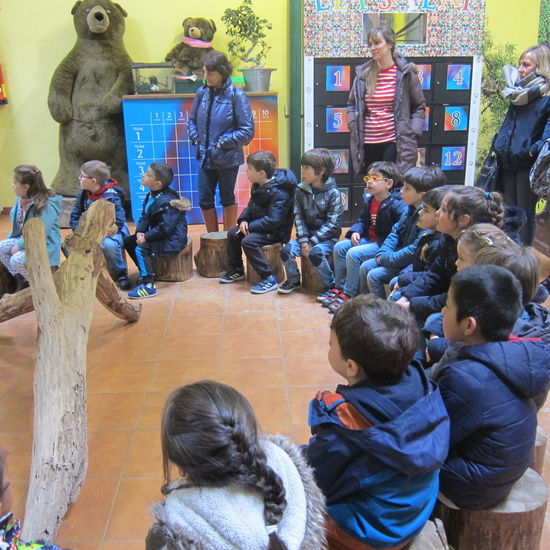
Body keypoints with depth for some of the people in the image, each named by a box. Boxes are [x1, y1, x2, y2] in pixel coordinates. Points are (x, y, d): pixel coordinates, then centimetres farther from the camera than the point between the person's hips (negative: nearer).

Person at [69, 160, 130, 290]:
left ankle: (121, 274, -14)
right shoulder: (82, 195, 1)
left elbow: (118, 222, -22)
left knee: (109, 245, -39)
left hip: (112, 231, -6)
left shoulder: (111, 196, -19)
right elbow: (75, 217, 7)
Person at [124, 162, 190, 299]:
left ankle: (148, 285, -21)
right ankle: (145, 273, 19)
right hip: (159, 235, 11)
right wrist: (139, 232, -11)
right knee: (129, 241, 10)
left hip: (172, 240, -11)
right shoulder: (150, 196, 6)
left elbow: (165, 227, -29)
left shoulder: (165, 201, -24)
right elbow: (144, 217, 8)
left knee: (141, 249, -25)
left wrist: (146, 237, -23)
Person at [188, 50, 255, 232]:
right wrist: (195, 139, -1)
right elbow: (192, 121, 16)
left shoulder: (236, 95, -12)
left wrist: (222, 142, -15)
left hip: (227, 158, -4)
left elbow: (247, 131, -14)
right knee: (204, 200, 8)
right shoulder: (202, 93, 2)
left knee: (227, 199, 11)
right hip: (205, 157, 4)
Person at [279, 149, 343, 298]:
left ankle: (330, 285, -9)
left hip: (328, 237, -5)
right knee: (286, 251, -17)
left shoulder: (333, 193, -12)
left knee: (315, 253, -32)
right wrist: (303, 241, -12)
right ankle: (293, 280, 10)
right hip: (307, 235, 5)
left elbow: (332, 224, -14)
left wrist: (312, 242, -19)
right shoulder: (301, 190, 2)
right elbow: (299, 217, 1)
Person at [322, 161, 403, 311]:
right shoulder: (368, 200, 7)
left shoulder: (396, 204, -19)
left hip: (384, 244, -9)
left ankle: (348, 294, -13)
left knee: (353, 254, -24)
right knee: (340, 247, 1)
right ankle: (339, 287, 8)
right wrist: (355, 231, -4)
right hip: (369, 239, 9)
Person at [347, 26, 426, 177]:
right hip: (367, 143, 3)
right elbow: (352, 104, 19)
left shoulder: (405, 73, 0)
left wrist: (412, 133, -6)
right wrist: (353, 126, 5)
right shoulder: (363, 74, 8)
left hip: (395, 142, -3)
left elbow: (419, 107, 5)